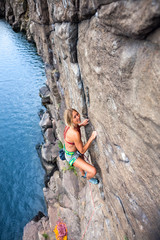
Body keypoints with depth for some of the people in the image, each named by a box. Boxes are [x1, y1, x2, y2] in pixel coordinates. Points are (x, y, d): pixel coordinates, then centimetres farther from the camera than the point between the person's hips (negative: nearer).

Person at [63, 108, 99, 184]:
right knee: (93, 171, -10)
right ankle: (88, 177, 28)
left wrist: (81, 124, -4)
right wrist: (92, 138, -31)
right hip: (72, 156, -8)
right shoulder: (75, 134, -42)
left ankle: (83, 174, 69)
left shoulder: (70, 124, -18)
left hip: (68, 148, 8)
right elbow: (82, 151, -28)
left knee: (82, 161, 37)